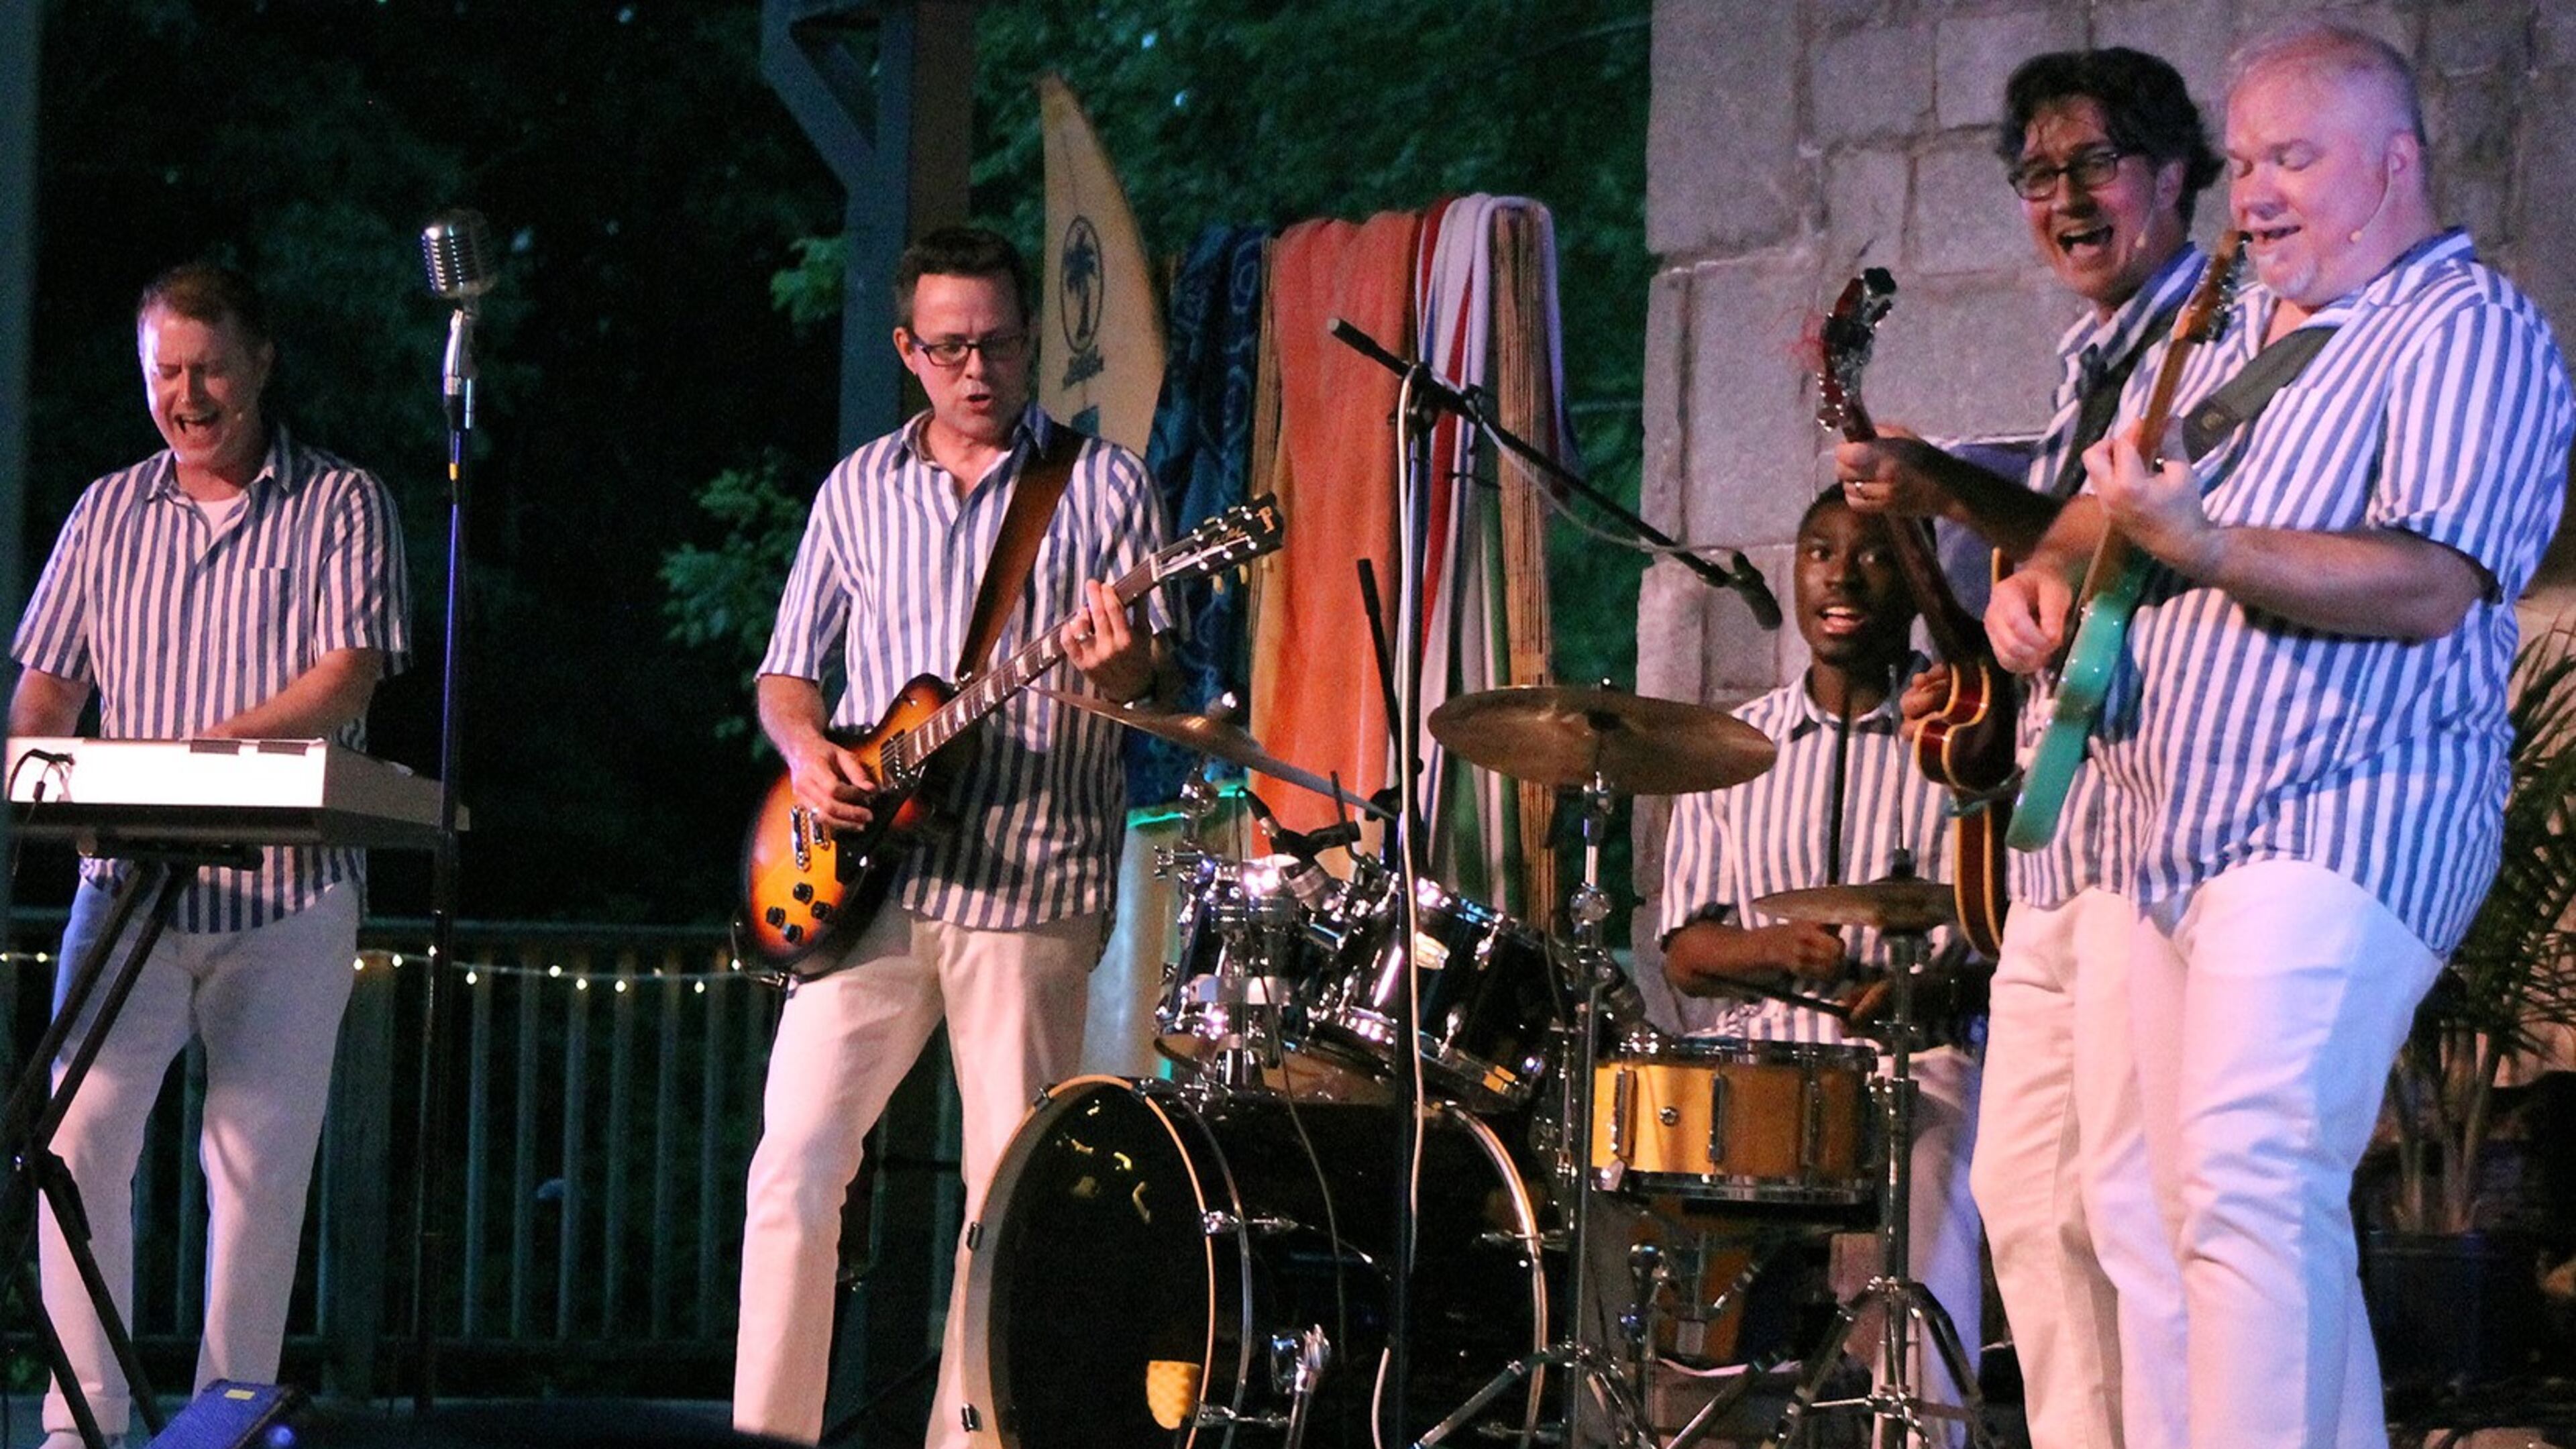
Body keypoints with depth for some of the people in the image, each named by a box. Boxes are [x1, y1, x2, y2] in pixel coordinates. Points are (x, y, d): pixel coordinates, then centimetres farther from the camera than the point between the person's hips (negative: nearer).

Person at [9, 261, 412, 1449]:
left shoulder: (341, 506, 3)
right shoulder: (108, 514, 15)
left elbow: (347, 677, -9)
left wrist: (195, 751, -23)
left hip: (288, 893, -2)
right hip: (128, 881, 2)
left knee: (260, 1162, 0)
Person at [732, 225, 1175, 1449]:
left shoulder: (1103, 486, 3)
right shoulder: (858, 491, 12)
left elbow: (1160, 690, 0)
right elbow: (786, 672, 17)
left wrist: (1121, 673, -23)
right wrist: (808, 750, -4)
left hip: (1030, 882, -2)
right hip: (865, 877, 2)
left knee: (1011, 1193, 0)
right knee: (794, 1159, -6)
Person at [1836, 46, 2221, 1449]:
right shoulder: (2088, 366, 22)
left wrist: (1957, 493, -22)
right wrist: (1982, 671, 12)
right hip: (2057, 830, 10)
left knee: (2138, 1193, -14)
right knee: (2023, 1187, 9)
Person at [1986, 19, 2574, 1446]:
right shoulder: (2233, 333, 21)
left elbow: (2430, 583, -19)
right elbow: (2107, 499, 30)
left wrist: (2197, 542, -29)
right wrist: (2050, 566, 6)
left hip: (2339, 831, -9)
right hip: (2180, 843, 9)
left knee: (2248, 1191, -22)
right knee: (2205, 1209, 10)